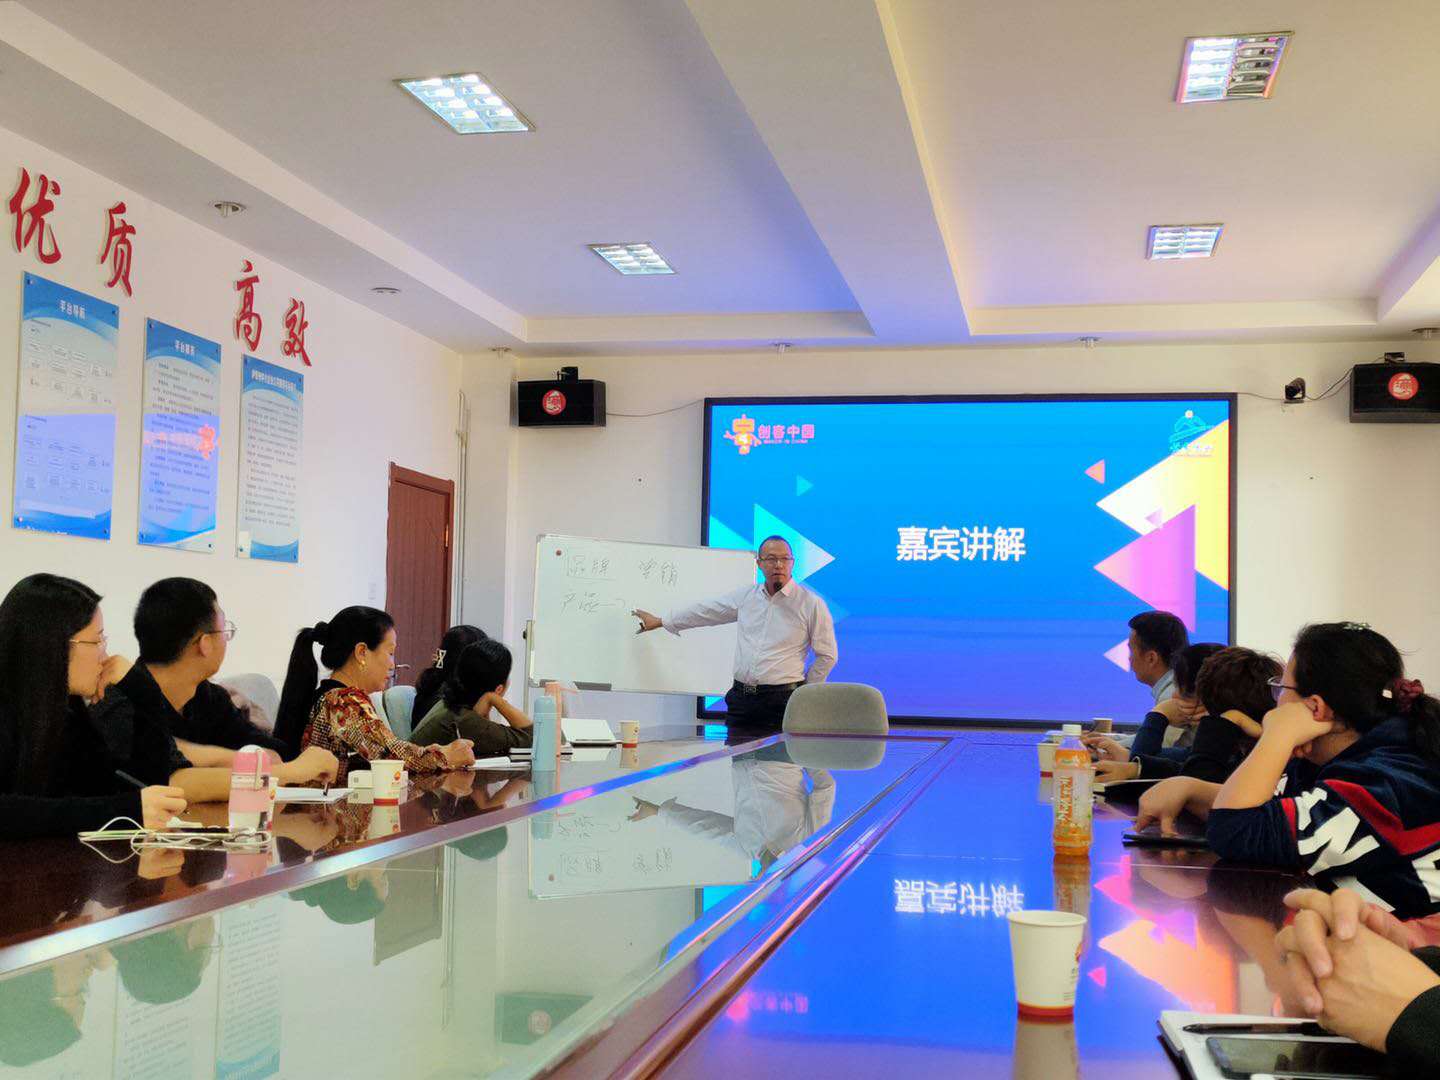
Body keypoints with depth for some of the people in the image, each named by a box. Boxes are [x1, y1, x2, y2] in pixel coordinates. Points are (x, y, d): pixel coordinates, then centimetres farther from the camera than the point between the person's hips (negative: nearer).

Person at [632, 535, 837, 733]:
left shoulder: (812, 604, -2)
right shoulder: (747, 595, 12)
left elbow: (827, 656, 3)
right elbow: (706, 611, 22)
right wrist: (660, 621, 27)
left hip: (782, 702, -5)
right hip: (741, 697, 5)